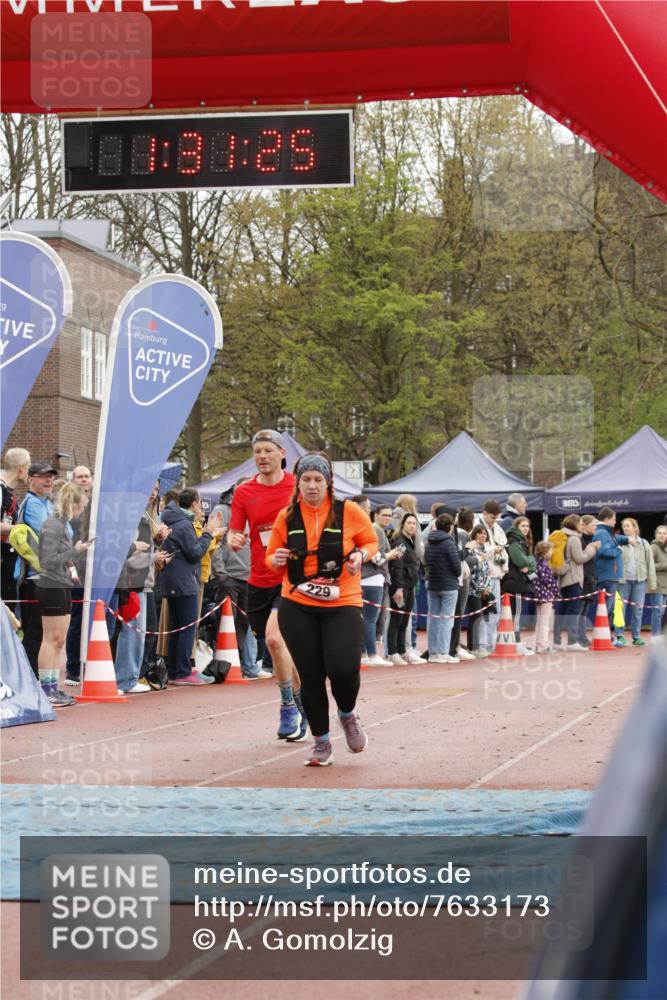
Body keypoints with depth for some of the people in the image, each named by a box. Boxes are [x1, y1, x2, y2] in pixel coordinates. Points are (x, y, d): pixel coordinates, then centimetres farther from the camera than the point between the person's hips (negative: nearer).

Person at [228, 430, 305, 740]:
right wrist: (233, 540, -19)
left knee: (274, 637, -21)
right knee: (282, 649, 7)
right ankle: (300, 708, 24)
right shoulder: (243, 493, 4)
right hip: (259, 581, 4)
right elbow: (234, 533, 3)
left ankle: (289, 706, -4)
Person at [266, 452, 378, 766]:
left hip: (342, 604, -2)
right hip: (296, 607, 2)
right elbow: (271, 558, 14)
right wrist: (277, 560, -9)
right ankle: (321, 741, 18)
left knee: (343, 668, -16)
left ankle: (347, 714, 18)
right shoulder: (286, 517, 4)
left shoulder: (348, 511, -2)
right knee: (310, 675, 2)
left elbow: (372, 542, 10)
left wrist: (360, 555, -11)